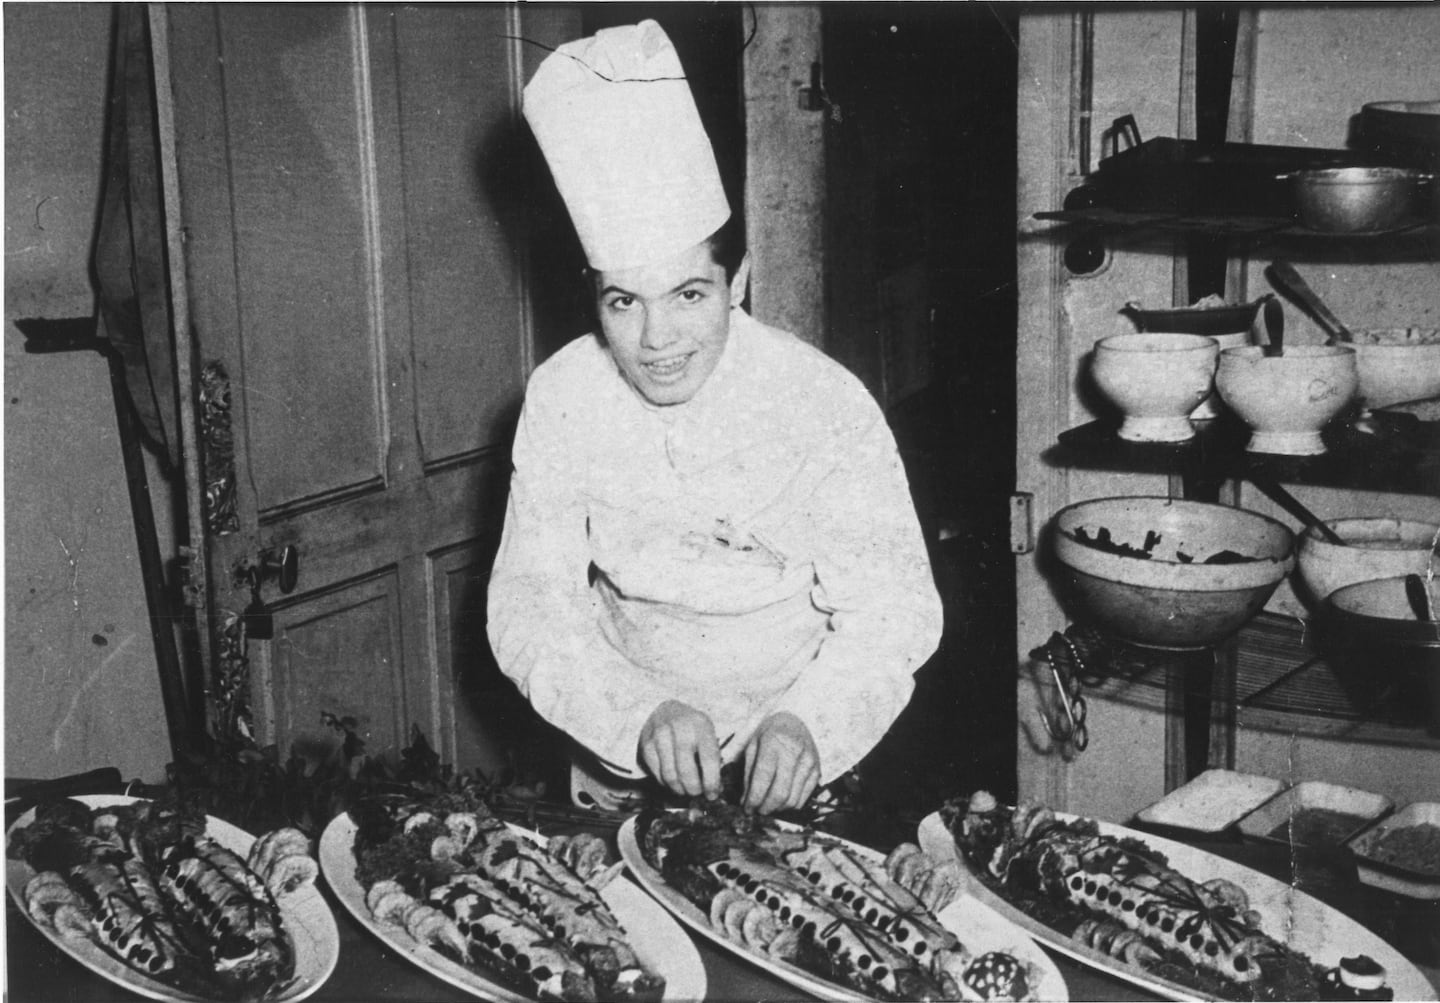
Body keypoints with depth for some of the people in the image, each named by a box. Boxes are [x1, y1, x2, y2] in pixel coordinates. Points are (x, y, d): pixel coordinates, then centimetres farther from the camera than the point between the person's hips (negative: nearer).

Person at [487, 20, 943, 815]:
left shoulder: (825, 406, -13)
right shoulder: (561, 400, -7)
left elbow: (890, 611, -10)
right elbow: (530, 606, -8)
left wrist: (807, 724, -29)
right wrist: (642, 716, -26)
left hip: (799, 773, -2)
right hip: (629, 756, 2)